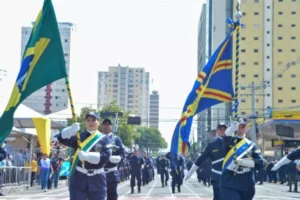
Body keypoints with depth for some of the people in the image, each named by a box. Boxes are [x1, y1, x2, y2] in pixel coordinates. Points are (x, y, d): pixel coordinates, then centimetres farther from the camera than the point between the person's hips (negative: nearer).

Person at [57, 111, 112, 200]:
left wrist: (86, 156, -23)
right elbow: (62, 138, -7)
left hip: (97, 179, 0)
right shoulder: (79, 136, 6)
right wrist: (71, 130, -27)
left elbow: (105, 156, -12)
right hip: (79, 177, 0)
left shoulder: (104, 139, 2)